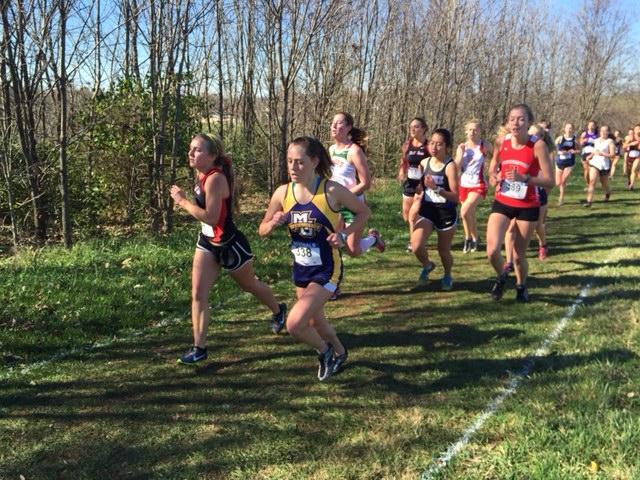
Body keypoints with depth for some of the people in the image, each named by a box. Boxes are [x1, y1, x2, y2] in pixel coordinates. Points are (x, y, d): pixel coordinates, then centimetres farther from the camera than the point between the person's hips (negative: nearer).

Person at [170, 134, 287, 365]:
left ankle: (278, 311, 47)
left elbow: (211, 217, -32)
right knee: (198, 294, -1)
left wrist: (183, 201, -26)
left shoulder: (215, 179, -27)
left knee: (249, 285, 17)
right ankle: (199, 348, 5)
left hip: (229, 244, -8)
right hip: (207, 243, 8)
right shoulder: (203, 175, 1)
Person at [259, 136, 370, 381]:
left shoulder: (332, 191, -17)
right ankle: (339, 353, 54)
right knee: (315, 322, 23)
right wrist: (274, 223, -18)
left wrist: (344, 234, -17)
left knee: (295, 324, -16)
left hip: (326, 270, -5)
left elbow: (364, 211, -2)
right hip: (301, 269, 5)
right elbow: (262, 230, 4)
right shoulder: (283, 193, -7)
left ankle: (324, 351, 16)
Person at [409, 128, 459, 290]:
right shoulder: (424, 163, 1)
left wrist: (436, 188, -29)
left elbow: (456, 197, -19)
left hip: (446, 214, -3)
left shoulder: (450, 166, -14)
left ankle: (447, 276, 42)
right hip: (427, 210, 4)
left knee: (443, 250, 10)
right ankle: (427, 267, 19)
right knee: (416, 246, -15)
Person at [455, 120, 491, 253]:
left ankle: (469, 238, -2)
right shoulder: (461, 146, 2)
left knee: (465, 211, -24)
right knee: (470, 215, 15)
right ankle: (474, 240, 34)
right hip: (464, 185, 5)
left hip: (478, 185, -4)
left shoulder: (484, 146, -7)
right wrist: (461, 153, -12)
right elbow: (456, 167, -3)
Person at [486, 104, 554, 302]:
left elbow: (550, 181, -16)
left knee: (519, 255, 8)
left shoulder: (538, 146, -15)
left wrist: (524, 178, -29)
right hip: (502, 203, 2)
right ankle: (501, 277, 21)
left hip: (527, 206, -2)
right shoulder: (501, 142, -4)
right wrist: (494, 178, -8)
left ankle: (521, 286, 39)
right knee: (492, 251, -13)